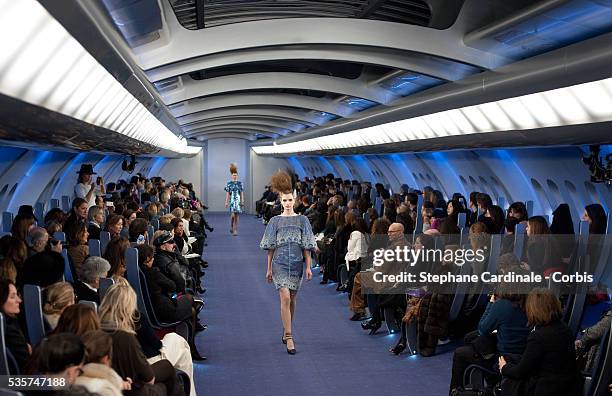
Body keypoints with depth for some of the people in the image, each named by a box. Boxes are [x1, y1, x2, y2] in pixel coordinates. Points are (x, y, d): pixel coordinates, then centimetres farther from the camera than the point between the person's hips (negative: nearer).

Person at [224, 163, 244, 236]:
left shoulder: (240, 183, 6)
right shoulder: (229, 183, 0)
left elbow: (241, 193, 8)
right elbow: (227, 193, 0)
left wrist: (242, 201, 3)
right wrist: (226, 202, -4)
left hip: (238, 200, 2)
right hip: (232, 200, -2)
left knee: (236, 215, 3)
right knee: (233, 215, -14)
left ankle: (235, 230, 11)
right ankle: (231, 226, 11)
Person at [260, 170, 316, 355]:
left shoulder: (302, 220, 4)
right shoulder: (275, 221, 2)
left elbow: (306, 246, 4)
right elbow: (270, 247, 4)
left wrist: (308, 267, -1)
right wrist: (269, 269, 3)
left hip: (297, 263, 2)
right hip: (280, 263, -2)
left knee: (292, 299, 11)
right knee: (285, 298, -13)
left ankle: (286, 331, 30)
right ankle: (289, 338, -12)